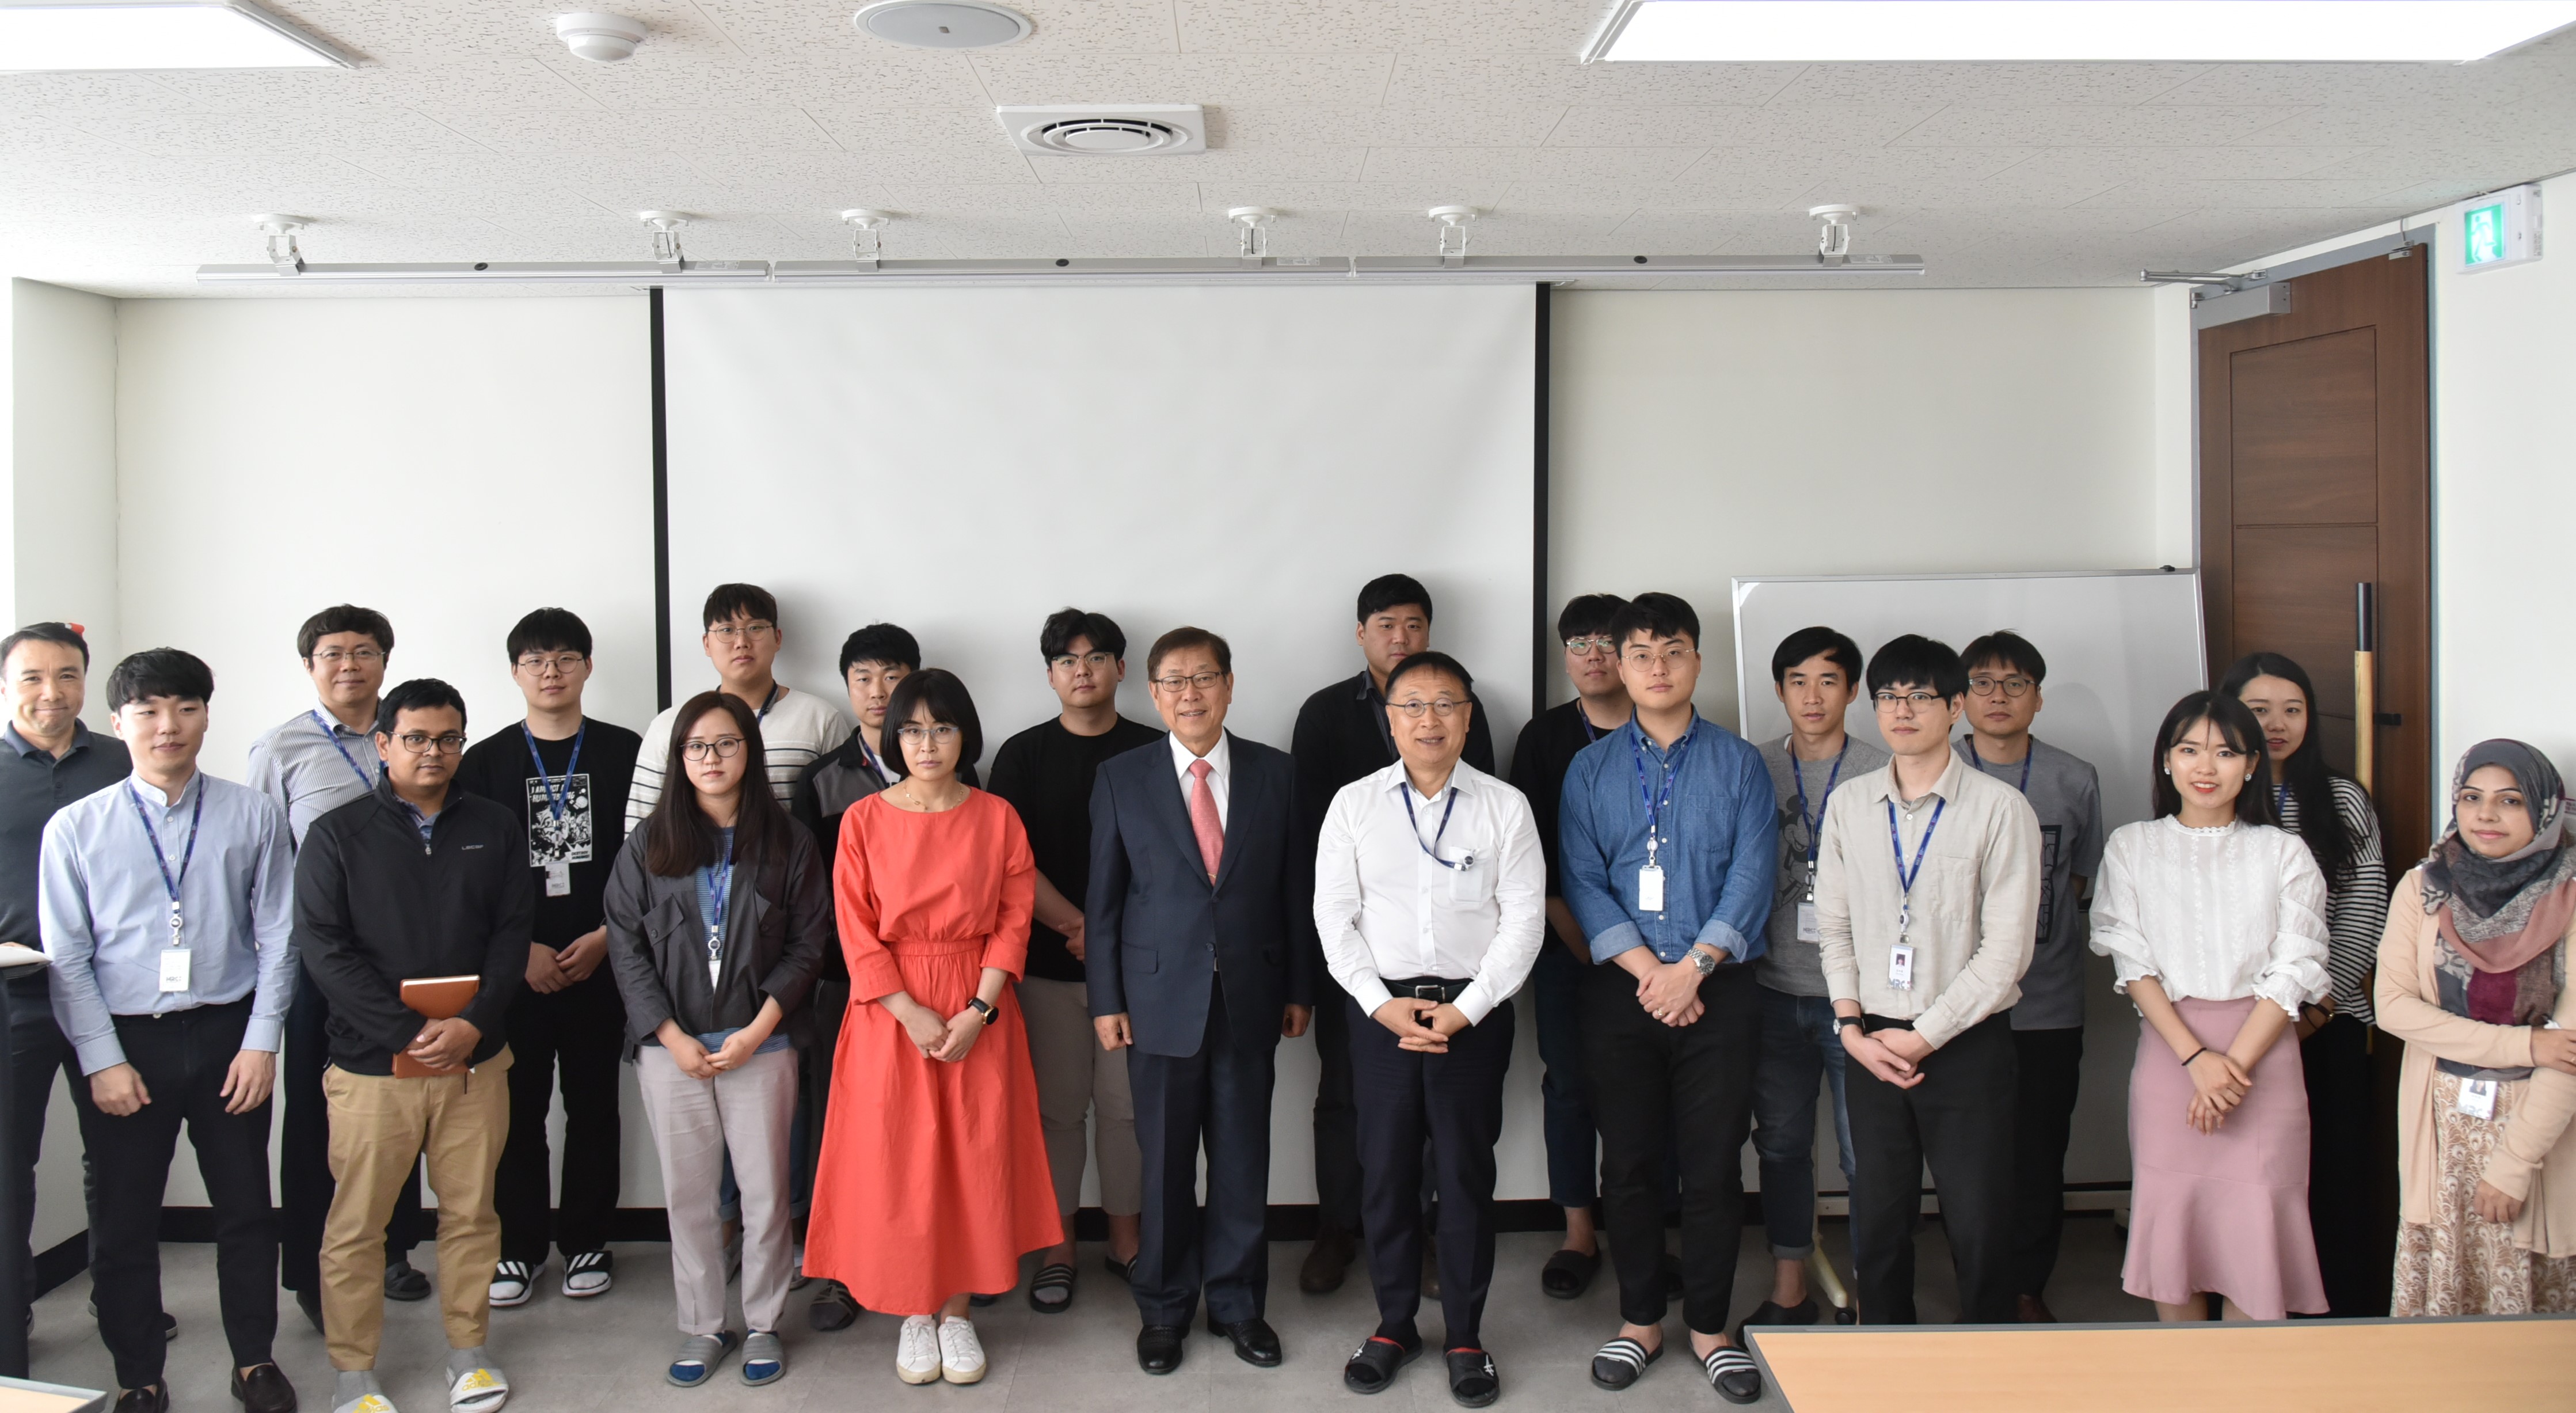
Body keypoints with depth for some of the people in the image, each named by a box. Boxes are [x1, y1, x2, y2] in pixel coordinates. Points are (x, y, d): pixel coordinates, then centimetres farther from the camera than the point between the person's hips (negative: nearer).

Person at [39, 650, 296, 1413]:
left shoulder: (252, 817, -2)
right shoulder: (76, 827, -3)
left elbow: (277, 936, 0)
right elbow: (67, 957, -2)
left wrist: (262, 1041, -6)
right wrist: (103, 1060, -7)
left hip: (226, 1036, 0)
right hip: (123, 1038, 0)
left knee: (244, 1207, 12)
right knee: (122, 1220, 10)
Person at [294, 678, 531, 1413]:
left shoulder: (496, 829, 8)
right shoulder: (336, 836, 1)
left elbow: (513, 934, 3)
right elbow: (323, 948, -6)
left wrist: (473, 1024, -12)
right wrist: (407, 1033, -14)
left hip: (476, 1060, 2)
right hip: (370, 1063, -2)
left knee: (471, 1212, 9)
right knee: (355, 1223, 4)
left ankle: (468, 1349, 24)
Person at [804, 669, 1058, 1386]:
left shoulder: (997, 818, 1)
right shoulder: (863, 820, -2)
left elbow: (1014, 923, -1)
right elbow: (858, 933, -5)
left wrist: (980, 1011, -12)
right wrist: (912, 1014, -13)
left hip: (979, 1017, 1)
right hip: (890, 1015, -1)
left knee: (975, 1159, 4)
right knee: (898, 1163, 3)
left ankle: (957, 1310, 18)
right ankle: (914, 1314, 18)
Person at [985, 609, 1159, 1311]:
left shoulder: (1154, 752, 6)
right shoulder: (1023, 755, 5)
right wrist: (1078, 925, -10)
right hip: (1048, 962, 0)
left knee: (1128, 1105, 4)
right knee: (1056, 1107, 4)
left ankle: (1125, 1238, 19)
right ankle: (1058, 1248, 16)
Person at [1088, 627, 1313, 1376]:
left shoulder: (1275, 774, 3)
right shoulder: (1121, 779, 0)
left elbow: (1296, 888, 5)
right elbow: (1104, 898, 2)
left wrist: (1301, 988, 4)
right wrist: (1106, 999, -2)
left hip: (1250, 997, 1)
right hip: (1160, 998, -1)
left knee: (1244, 1158, 8)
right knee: (1165, 1162, 7)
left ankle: (1238, 1302, 24)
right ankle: (1164, 1307, 23)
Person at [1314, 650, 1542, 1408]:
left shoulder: (1505, 807, 0)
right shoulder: (1354, 804, 3)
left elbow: (1524, 919, -3)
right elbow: (1334, 915, 2)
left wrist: (1464, 1010, -11)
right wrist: (1382, 1003, -8)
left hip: (1474, 1012, -1)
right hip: (1381, 1010, 1)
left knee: (1466, 1174, 5)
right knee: (1385, 1172, 8)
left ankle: (1465, 1335, 19)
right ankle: (1394, 1324, 24)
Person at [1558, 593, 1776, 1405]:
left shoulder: (1738, 764, 5)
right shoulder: (1592, 770, 8)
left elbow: (1752, 878, -3)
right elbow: (1582, 882, 0)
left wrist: (1692, 968, -14)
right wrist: (1645, 970, -12)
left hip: (1718, 991, -1)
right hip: (1621, 993, 1)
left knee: (1714, 1166, 2)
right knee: (1629, 1163, 6)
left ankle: (1708, 1327, 15)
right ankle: (1640, 1320, 20)